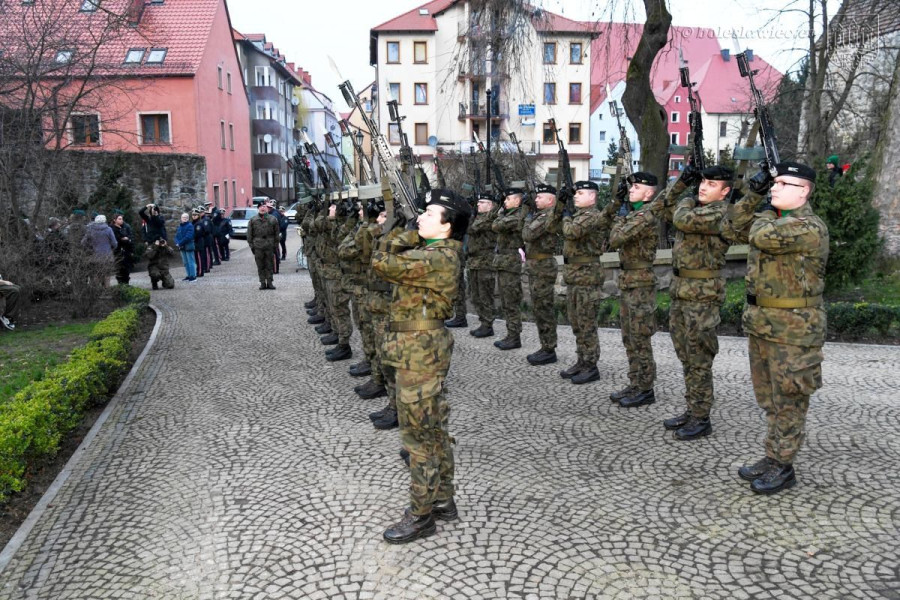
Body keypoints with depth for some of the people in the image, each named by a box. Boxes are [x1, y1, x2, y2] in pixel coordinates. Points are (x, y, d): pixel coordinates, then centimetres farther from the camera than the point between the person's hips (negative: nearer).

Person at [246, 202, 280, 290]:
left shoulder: (273, 219, 5)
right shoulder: (253, 220, 6)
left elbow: (276, 234, 8)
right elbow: (249, 234, 8)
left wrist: (275, 245, 3)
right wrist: (251, 245, 1)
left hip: (269, 246, 0)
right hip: (258, 246, 0)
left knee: (269, 265, 4)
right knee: (260, 266, 3)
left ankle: (269, 282, 10)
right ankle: (262, 282, 9)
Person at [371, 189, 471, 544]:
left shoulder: (434, 259, -21)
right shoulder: (441, 252, 10)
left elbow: (381, 262, -23)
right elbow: (394, 259, 14)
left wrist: (409, 234, -11)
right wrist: (414, 234, 3)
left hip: (419, 350, -10)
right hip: (428, 346, 10)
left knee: (418, 433, 0)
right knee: (434, 428, 17)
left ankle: (421, 515, 12)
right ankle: (442, 500, 30)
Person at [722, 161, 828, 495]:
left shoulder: (810, 228, -18)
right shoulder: (773, 219, 11)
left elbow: (761, 236, -28)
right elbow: (733, 230, 11)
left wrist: (765, 213, -6)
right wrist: (753, 195, 2)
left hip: (792, 329, -9)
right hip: (761, 323, 9)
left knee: (788, 401, 3)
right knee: (768, 399, 17)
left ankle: (782, 467, 14)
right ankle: (773, 457, 30)